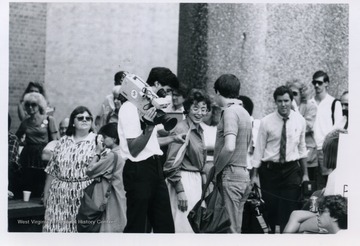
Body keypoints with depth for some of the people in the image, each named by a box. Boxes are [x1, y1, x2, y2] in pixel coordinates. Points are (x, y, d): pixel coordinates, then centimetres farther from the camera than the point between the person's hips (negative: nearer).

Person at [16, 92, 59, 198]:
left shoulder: (49, 120, 0)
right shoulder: (25, 122, 10)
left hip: (43, 157, -3)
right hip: (28, 157, 3)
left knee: (42, 188, -5)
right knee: (27, 187, 3)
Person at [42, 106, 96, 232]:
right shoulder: (63, 142, 11)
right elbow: (51, 170, 14)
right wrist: (46, 194, 14)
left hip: (85, 194, -3)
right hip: (59, 194, 3)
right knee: (57, 227, 2)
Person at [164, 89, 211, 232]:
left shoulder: (199, 130, 13)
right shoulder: (182, 129, -13)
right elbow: (172, 163, -17)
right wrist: (180, 190, -20)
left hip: (197, 179, 9)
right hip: (183, 180, -9)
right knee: (182, 226, -9)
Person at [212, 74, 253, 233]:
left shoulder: (230, 112, -12)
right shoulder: (244, 112, 16)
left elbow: (229, 147, -25)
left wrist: (216, 169, -10)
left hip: (230, 175, -9)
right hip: (244, 174, 9)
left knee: (229, 228, -7)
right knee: (236, 227, 11)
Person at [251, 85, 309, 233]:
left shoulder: (300, 121, 3)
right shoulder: (266, 122, -5)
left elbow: (302, 148, 11)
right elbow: (259, 149, -3)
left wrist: (305, 174, 10)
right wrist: (254, 175, -5)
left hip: (292, 170, 1)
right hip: (270, 170, -1)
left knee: (290, 210, -4)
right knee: (271, 209, 4)